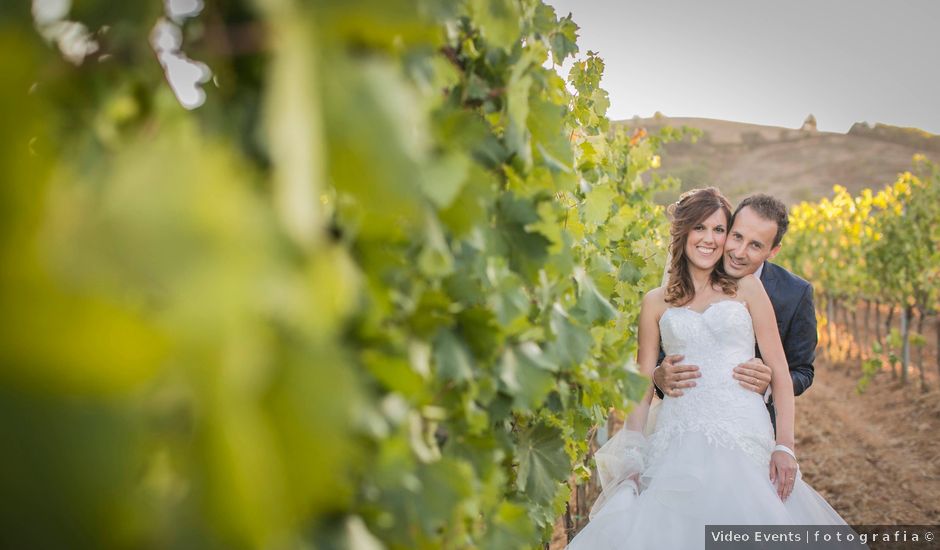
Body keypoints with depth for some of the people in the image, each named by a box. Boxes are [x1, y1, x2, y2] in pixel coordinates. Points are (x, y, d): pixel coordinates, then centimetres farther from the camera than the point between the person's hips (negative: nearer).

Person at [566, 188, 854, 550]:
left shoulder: (746, 289, 10)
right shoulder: (656, 302, 14)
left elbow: (779, 371, 5)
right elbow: (642, 386, 12)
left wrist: (784, 446, -6)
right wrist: (632, 459, 2)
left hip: (744, 438, -1)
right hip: (678, 442, 1)